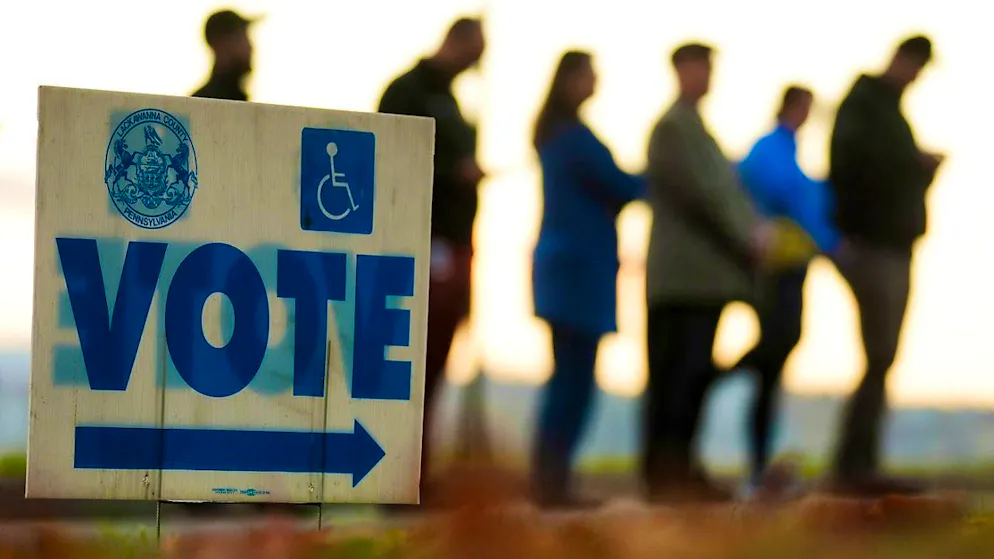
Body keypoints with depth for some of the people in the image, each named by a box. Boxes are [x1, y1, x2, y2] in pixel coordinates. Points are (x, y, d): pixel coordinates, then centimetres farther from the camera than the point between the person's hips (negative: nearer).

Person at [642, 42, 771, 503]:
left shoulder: (695, 127, 21)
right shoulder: (673, 127, -9)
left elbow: (726, 187, 21)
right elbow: (701, 193, -15)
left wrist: (755, 229, 6)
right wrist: (748, 239, -11)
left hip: (705, 276, 9)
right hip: (684, 277, -9)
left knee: (695, 374, 10)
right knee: (675, 375, -8)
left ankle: (680, 469, 13)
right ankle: (664, 474, -6)